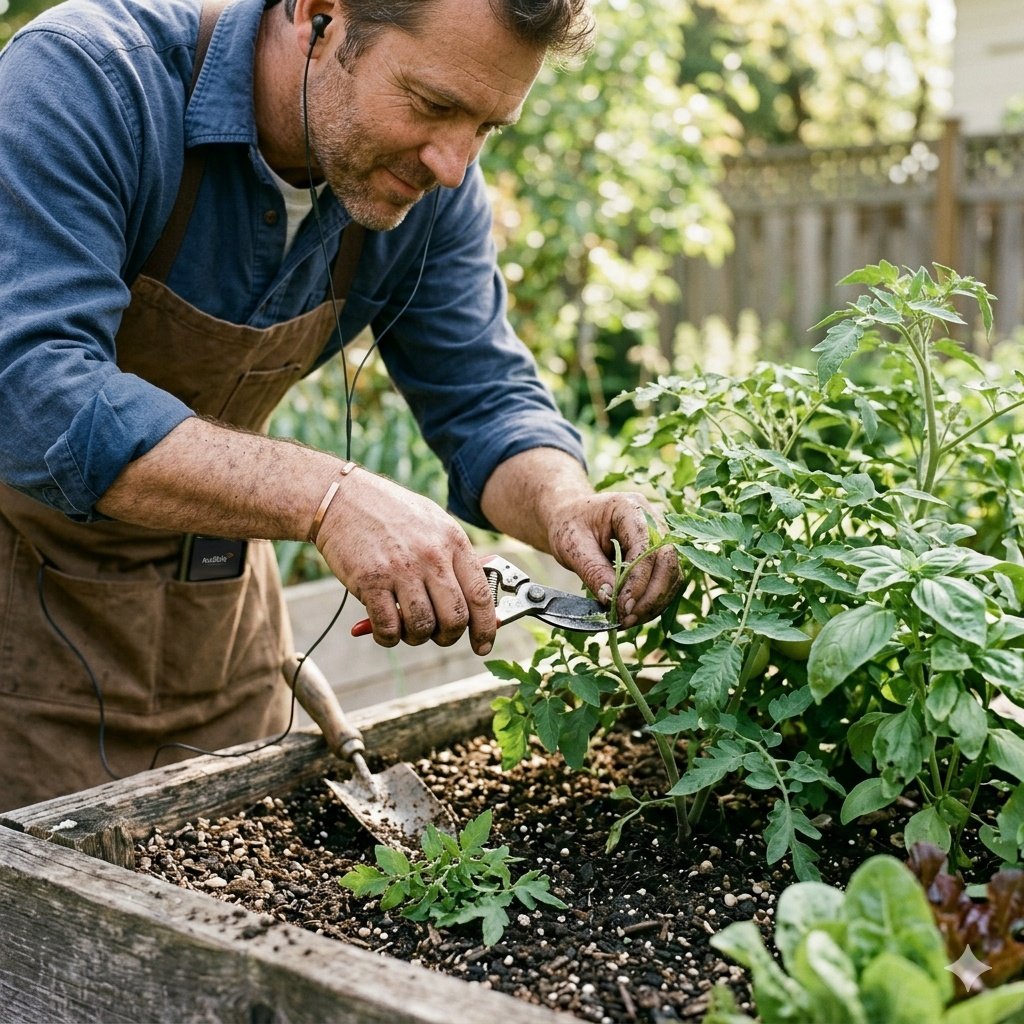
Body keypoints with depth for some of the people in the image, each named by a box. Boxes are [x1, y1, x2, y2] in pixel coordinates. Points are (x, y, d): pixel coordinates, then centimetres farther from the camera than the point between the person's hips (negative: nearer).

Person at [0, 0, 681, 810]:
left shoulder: (428, 180, -10)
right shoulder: (84, 81, -26)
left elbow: (484, 399, -5)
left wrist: (565, 507, -27)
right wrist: (326, 498, -46)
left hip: (218, 602, 5)